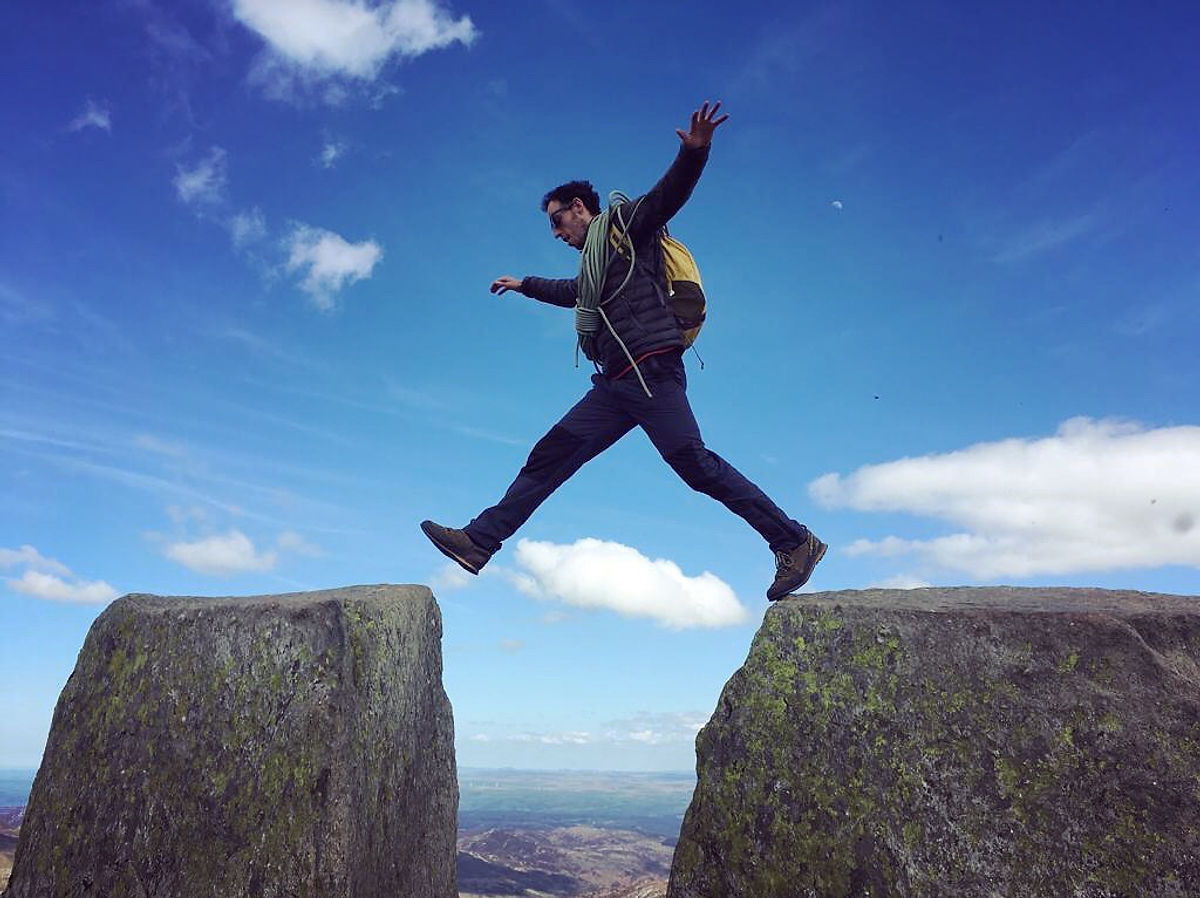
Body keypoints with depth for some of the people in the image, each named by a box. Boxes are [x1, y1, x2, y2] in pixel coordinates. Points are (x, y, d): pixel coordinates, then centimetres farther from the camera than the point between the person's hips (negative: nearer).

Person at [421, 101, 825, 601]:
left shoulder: (622, 223, 8)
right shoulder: (594, 262, 31)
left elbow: (669, 194, -10)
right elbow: (572, 293, 52)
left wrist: (694, 151, -29)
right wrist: (524, 285, 67)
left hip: (649, 369, -9)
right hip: (616, 383, 9)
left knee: (693, 461, -17)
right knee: (551, 454, 5)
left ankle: (794, 543, -11)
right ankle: (479, 541, 8)